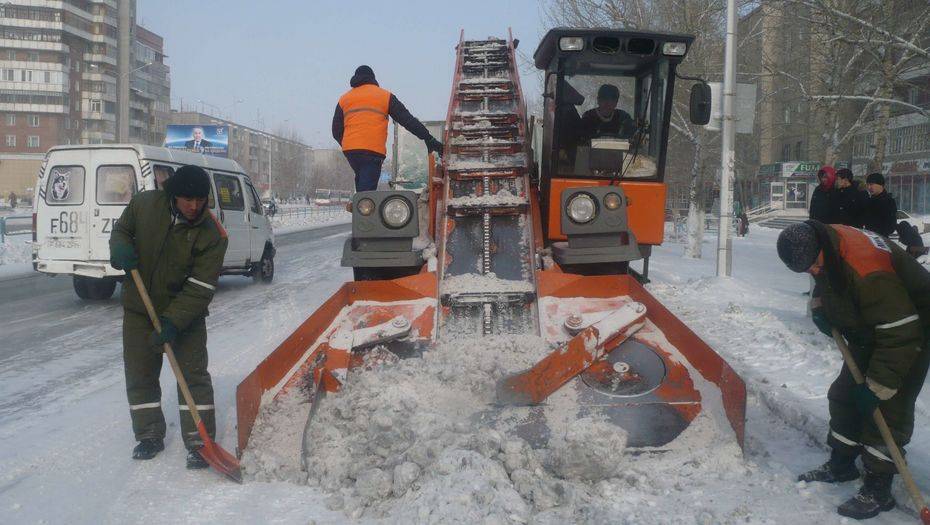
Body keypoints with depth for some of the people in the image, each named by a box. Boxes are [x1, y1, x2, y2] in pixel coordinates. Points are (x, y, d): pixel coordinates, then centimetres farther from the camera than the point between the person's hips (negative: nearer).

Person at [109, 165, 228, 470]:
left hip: (186, 315, -3)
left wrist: (173, 322, -29)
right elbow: (121, 229, 9)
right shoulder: (144, 204, -11)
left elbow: (200, 288, -21)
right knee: (139, 375, 11)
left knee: (193, 374, -2)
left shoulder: (212, 235, -19)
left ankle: (199, 441, 7)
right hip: (139, 308, 3)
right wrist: (119, 247, -15)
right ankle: (149, 435, 26)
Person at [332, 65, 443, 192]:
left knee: (361, 181, 23)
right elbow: (407, 120, 4)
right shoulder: (385, 96, 9)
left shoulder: (344, 99, 17)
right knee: (366, 187, -9)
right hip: (373, 151, -4)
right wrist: (428, 139, 4)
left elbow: (336, 131, 16)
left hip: (349, 150, 4)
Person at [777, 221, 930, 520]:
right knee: (845, 394, 12)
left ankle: (878, 489, 1)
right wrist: (820, 307, -2)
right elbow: (826, 281, 14)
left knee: (888, 408, -10)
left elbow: (901, 335, -35)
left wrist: (878, 386, -29)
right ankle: (841, 465, 27)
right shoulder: (824, 243, -13)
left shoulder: (868, 272, -40)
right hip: (869, 329, 9)